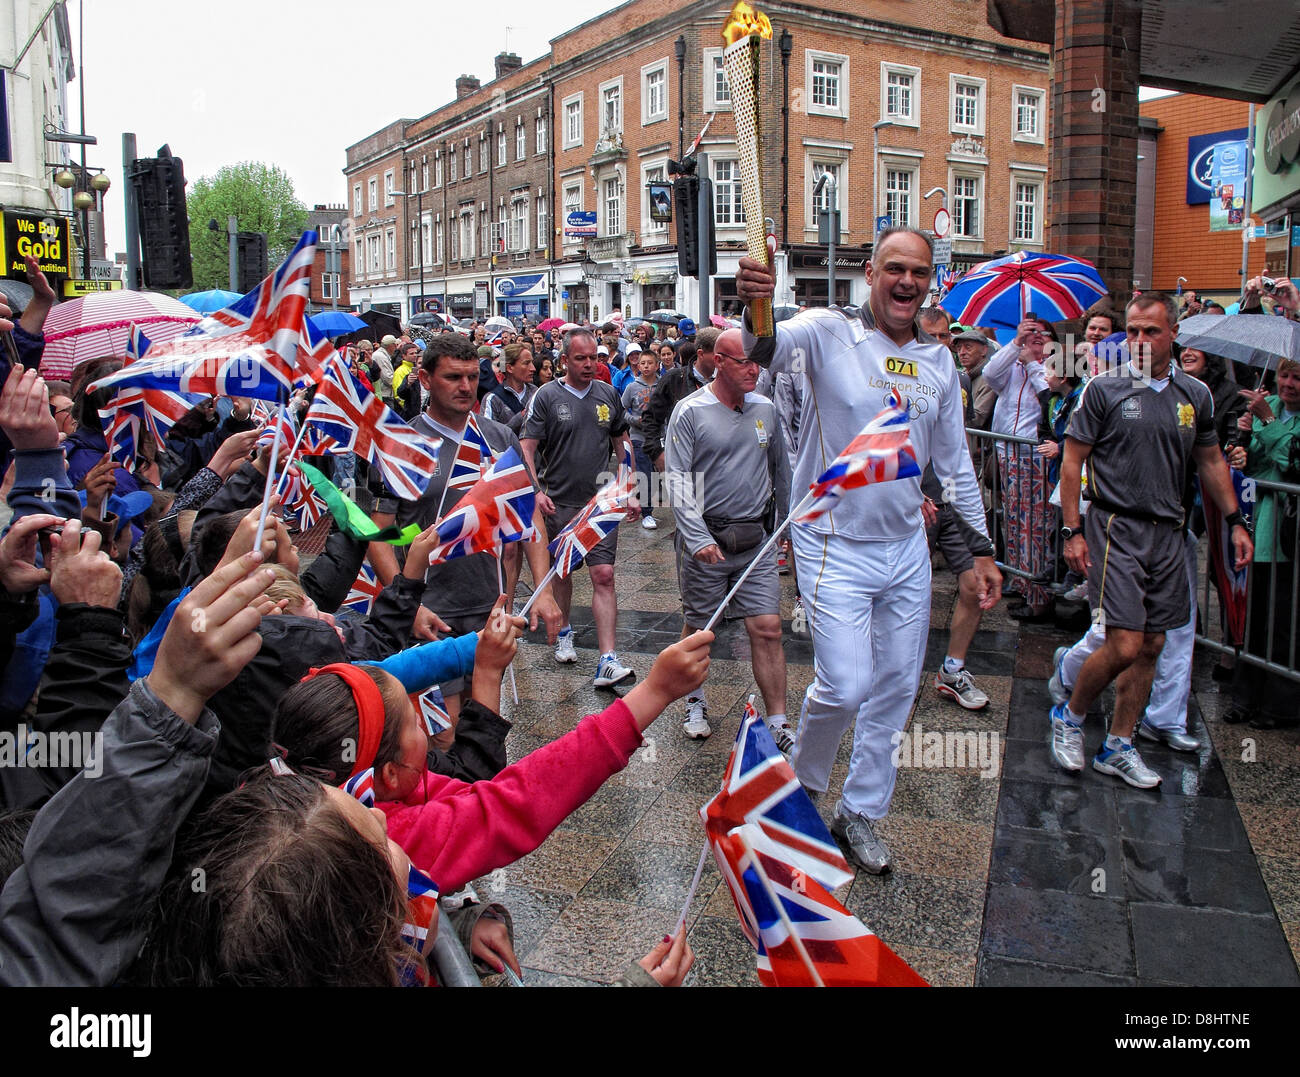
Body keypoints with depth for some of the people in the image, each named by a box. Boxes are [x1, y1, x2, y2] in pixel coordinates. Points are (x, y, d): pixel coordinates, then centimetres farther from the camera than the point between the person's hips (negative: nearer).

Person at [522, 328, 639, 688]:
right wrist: (535, 490, -20)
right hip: (559, 503, -1)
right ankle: (564, 632, 41)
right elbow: (527, 447, -6)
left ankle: (607, 661, -11)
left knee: (604, 576, -8)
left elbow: (622, 443, 17)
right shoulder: (547, 396, -4)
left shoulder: (608, 394, 7)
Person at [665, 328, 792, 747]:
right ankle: (695, 702, 34)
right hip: (705, 540, -3)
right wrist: (698, 538, -22)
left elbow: (781, 470, 19)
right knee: (697, 629, 11)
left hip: (757, 540, 3)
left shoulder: (765, 409, 8)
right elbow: (678, 480, -12)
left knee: (768, 629, -2)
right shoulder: (691, 411, -7)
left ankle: (778, 725, 7)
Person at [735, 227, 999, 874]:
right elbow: (769, 349, -31)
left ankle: (861, 810, 32)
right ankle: (801, 779, 23)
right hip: (835, 545, -5)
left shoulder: (938, 362, 6)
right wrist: (757, 310, -54)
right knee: (845, 686, -10)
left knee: (897, 688, 12)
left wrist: (981, 551, 13)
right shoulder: (829, 334, -9)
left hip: (907, 547, 6)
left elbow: (955, 464, 13)